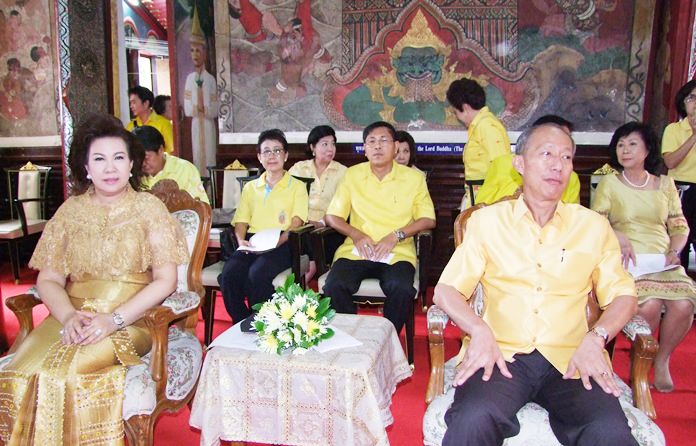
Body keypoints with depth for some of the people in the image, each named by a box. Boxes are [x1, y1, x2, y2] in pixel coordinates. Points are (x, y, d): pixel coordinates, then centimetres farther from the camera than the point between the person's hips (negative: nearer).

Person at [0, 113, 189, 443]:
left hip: (130, 320, -3)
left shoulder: (149, 208, 2)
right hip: (74, 316, 3)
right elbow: (48, 280, 8)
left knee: (67, 373, -27)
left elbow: (165, 280, -5)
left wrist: (114, 319, -15)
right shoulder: (71, 210, 11)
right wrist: (68, 316, -12)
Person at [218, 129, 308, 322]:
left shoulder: (297, 187, 13)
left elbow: (297, 222, 0)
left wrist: (278, 240, -18)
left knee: (257, 274, -34)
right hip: (252, 243, 4)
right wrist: (241, 240, -4)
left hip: (282, 244, -4)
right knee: (229, 274, -27)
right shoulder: (250, 188, 26)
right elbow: (241, 221, 18)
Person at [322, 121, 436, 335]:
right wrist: (356, 235, -8)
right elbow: (332, 216, 11)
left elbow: (428, 219, 4)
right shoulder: (352, 175, 12)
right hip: (356, 251, 2)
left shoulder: (413, 178, 8)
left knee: (401, 289, -32)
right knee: (334, 286, -28)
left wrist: (396, 236, -11)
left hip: (397, 253, -1)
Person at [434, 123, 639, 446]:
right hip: (501, 355, -1)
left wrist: (595, 337, -7)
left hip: (570, 359, 2)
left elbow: (622, 295, 13)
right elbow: (446, 290, 6)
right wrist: (479, 330, -13)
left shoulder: (594, 226, 14)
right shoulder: (487, 220, 11)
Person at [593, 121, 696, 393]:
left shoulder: (665, 184, 17)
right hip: (626, 260, -3)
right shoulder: (609, 183, 9)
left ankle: (662, 360, 1)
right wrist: (620, 238, -17)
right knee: (649, 305, -30)